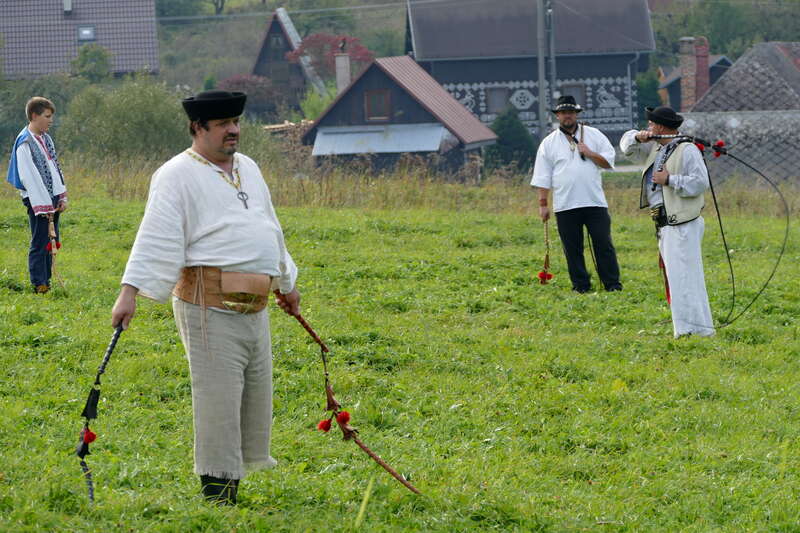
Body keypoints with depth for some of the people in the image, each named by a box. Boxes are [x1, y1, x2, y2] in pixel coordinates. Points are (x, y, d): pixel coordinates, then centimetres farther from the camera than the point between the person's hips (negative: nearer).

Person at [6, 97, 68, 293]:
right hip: (38, 200, -8)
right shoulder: (25, 142, -12)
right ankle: (39, 284, -2)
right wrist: (43, 205, -17)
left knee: (51, 242, 10)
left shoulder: (46, 139, 15)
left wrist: (62, 198, 10)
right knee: (40, 243, -6)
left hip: (53, 198, 8)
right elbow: (29, 177, -16)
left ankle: (46, 282, 15)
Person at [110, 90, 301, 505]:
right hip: (210, 308, -8)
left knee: (255, 397, 10)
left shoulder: (249, 169, 20)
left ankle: (234, 484, 20)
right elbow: (156, 237, -15)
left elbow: (270, 230, 32)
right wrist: (130, 292, -24)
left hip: (254, 310, 8)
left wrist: (286, 283, 38)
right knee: (218, 399, -9)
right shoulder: (178, 175, -5)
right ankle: (216, 496, -4)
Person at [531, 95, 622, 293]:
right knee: (572, 247, 2)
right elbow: (543, 177, 8)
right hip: (565, 205, 0)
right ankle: (581, 284, 11)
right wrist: (543, 204, 3)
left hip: (595, 202, 0)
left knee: (603, 243, -3)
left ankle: (612, 283, 1)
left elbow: (608, 161, 8)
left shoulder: (594, 135, 11)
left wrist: (589, 153, -6)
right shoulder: (549, 143, 10)